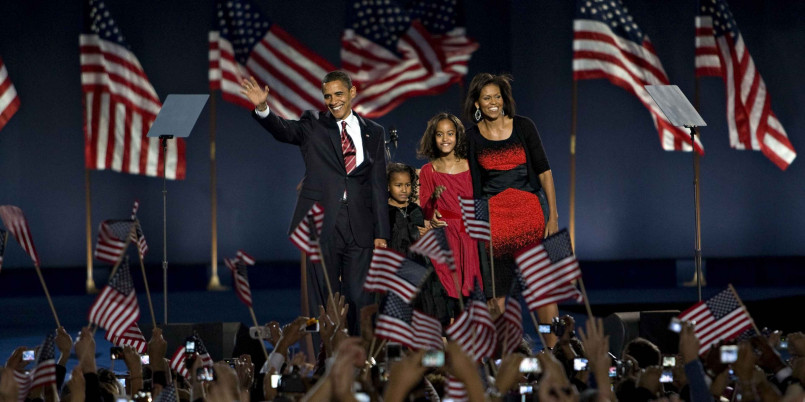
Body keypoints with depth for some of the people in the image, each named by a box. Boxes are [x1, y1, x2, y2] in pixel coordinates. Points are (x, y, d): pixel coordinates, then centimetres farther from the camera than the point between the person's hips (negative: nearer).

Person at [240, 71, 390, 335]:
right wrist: (262, 108, -34)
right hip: (321, 225, -1)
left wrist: (381, 233, 4)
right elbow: (283, 130, -13)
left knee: (359, 299, 2)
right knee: (322, 300, 1)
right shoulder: (313, 125, 6)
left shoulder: (374, 132, 11)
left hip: (360, 228, 1)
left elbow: (378, 185, 9)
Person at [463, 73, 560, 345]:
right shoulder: (472, 136, 4)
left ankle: (553, 346, -1)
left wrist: (553, 215, -5)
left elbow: (544, 170, 1)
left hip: (529, 209, -1)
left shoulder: (523, 126, 1)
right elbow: (472, 182, 10)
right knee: (496, 289, 0)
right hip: (492, 215, 1)